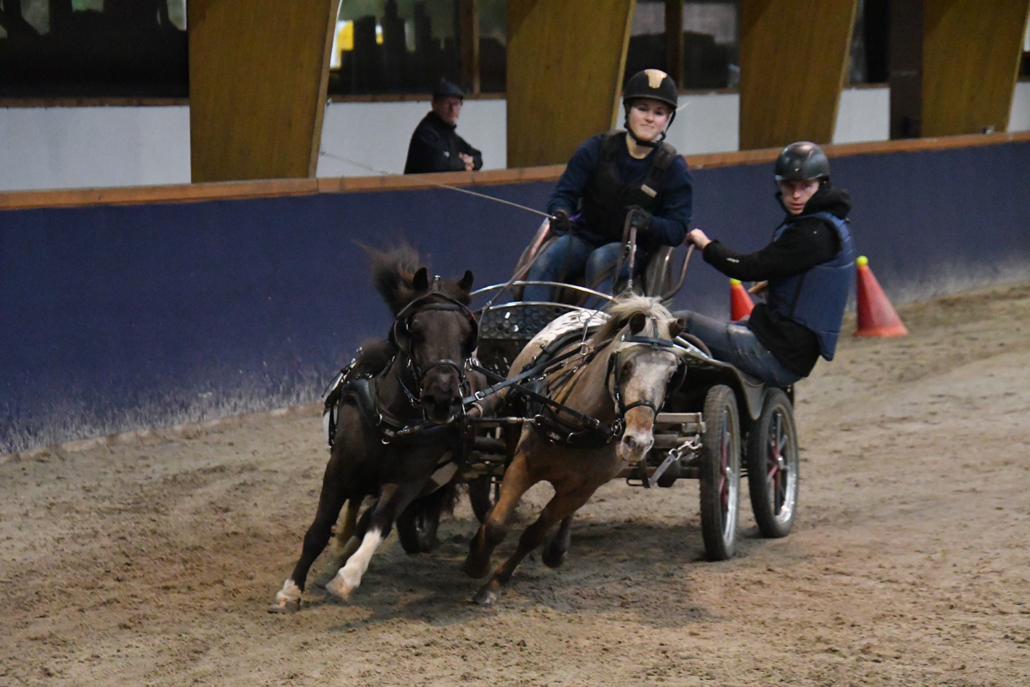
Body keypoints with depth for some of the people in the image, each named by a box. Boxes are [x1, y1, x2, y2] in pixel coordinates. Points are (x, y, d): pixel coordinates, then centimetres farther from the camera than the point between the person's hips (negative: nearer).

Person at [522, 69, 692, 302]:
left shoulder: (673, 167, -2)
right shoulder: (596, 149, 0)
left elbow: (677, 230, -6)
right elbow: (564, 193, -1)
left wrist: (649, 223, -29)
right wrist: (560, 213, -27)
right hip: (585, 237, 2)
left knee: (600, 261, -36)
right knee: (545, 262, -29)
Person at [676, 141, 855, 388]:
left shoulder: (815, 232, -19)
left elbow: (750, 268, -21)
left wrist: (707, 246, -7)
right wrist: (772, 282, 26)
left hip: (779, 356, -11)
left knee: (681, 324, -13)